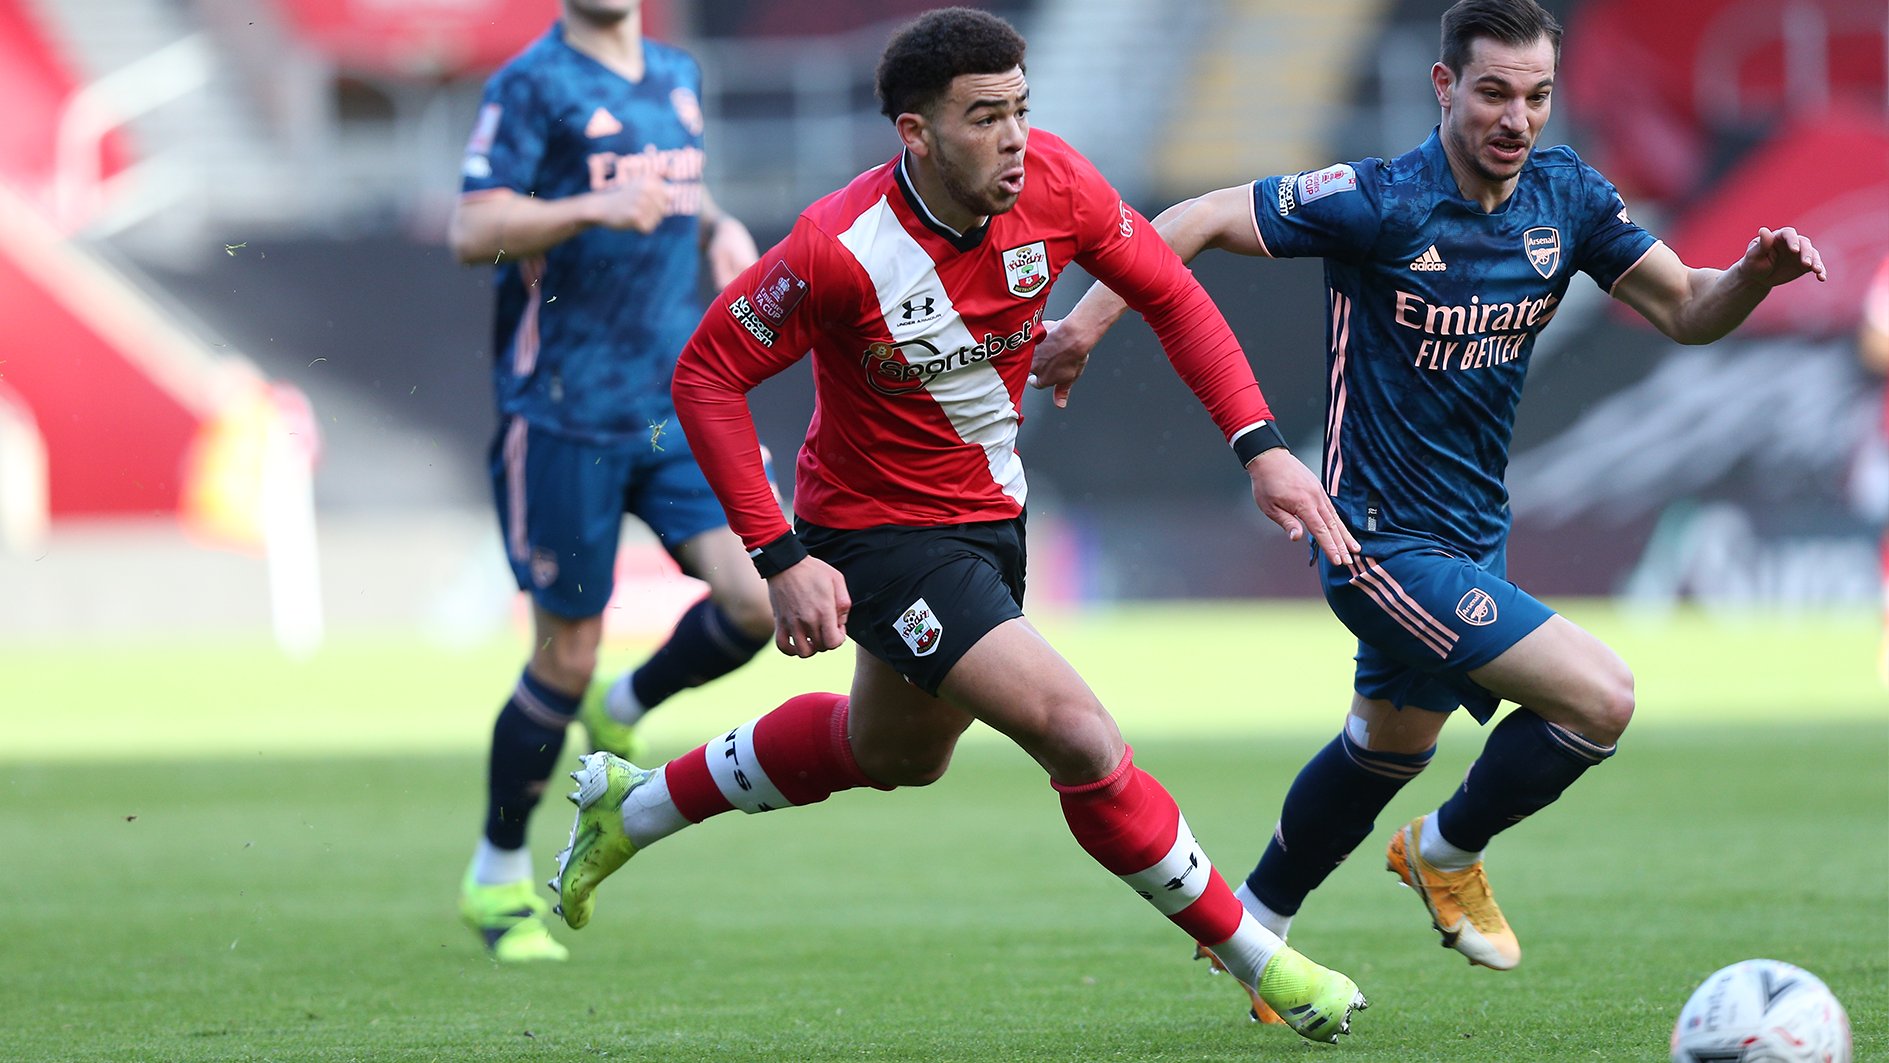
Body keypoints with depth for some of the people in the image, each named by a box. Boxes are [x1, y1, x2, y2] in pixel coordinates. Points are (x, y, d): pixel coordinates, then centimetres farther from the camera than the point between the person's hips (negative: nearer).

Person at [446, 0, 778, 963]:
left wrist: (717, 230, 9)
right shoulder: (533, 86, -7)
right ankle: (497, 879, 20)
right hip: (564, 412, -6)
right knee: (566, 659, -1)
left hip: (679, 407, 6)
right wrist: (592, 208, -27)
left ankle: (621, 716, 18)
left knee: (761, 599, -12)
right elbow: (472, 232, -14)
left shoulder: (679, 78, 14)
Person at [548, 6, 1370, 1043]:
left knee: (892, 754, 29)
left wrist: (1260, 446, -12)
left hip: (990, 513, 7)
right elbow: (706, 376, -19)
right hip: (878, 534, -7)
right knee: (1081, 738, -19)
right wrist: (779, 558, -23)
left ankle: (633, 805, 48)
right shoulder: (840, 248, -30)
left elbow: (1170, 296, -2)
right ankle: (1259, 963, -3)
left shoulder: (1051, 183, -16)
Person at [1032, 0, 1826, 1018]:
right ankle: (1448, 854, 8)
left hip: (1471, 538, 8)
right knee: (1599, 696, -17)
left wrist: (1756, 275, -19)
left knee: (1387, 750, 25)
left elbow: (1685, 311, 2)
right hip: (1384, 544, -8)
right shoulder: (1385, 203, -21)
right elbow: (1198, 220, -16)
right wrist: (1088, 320, -24)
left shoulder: (1566, 197, -1)